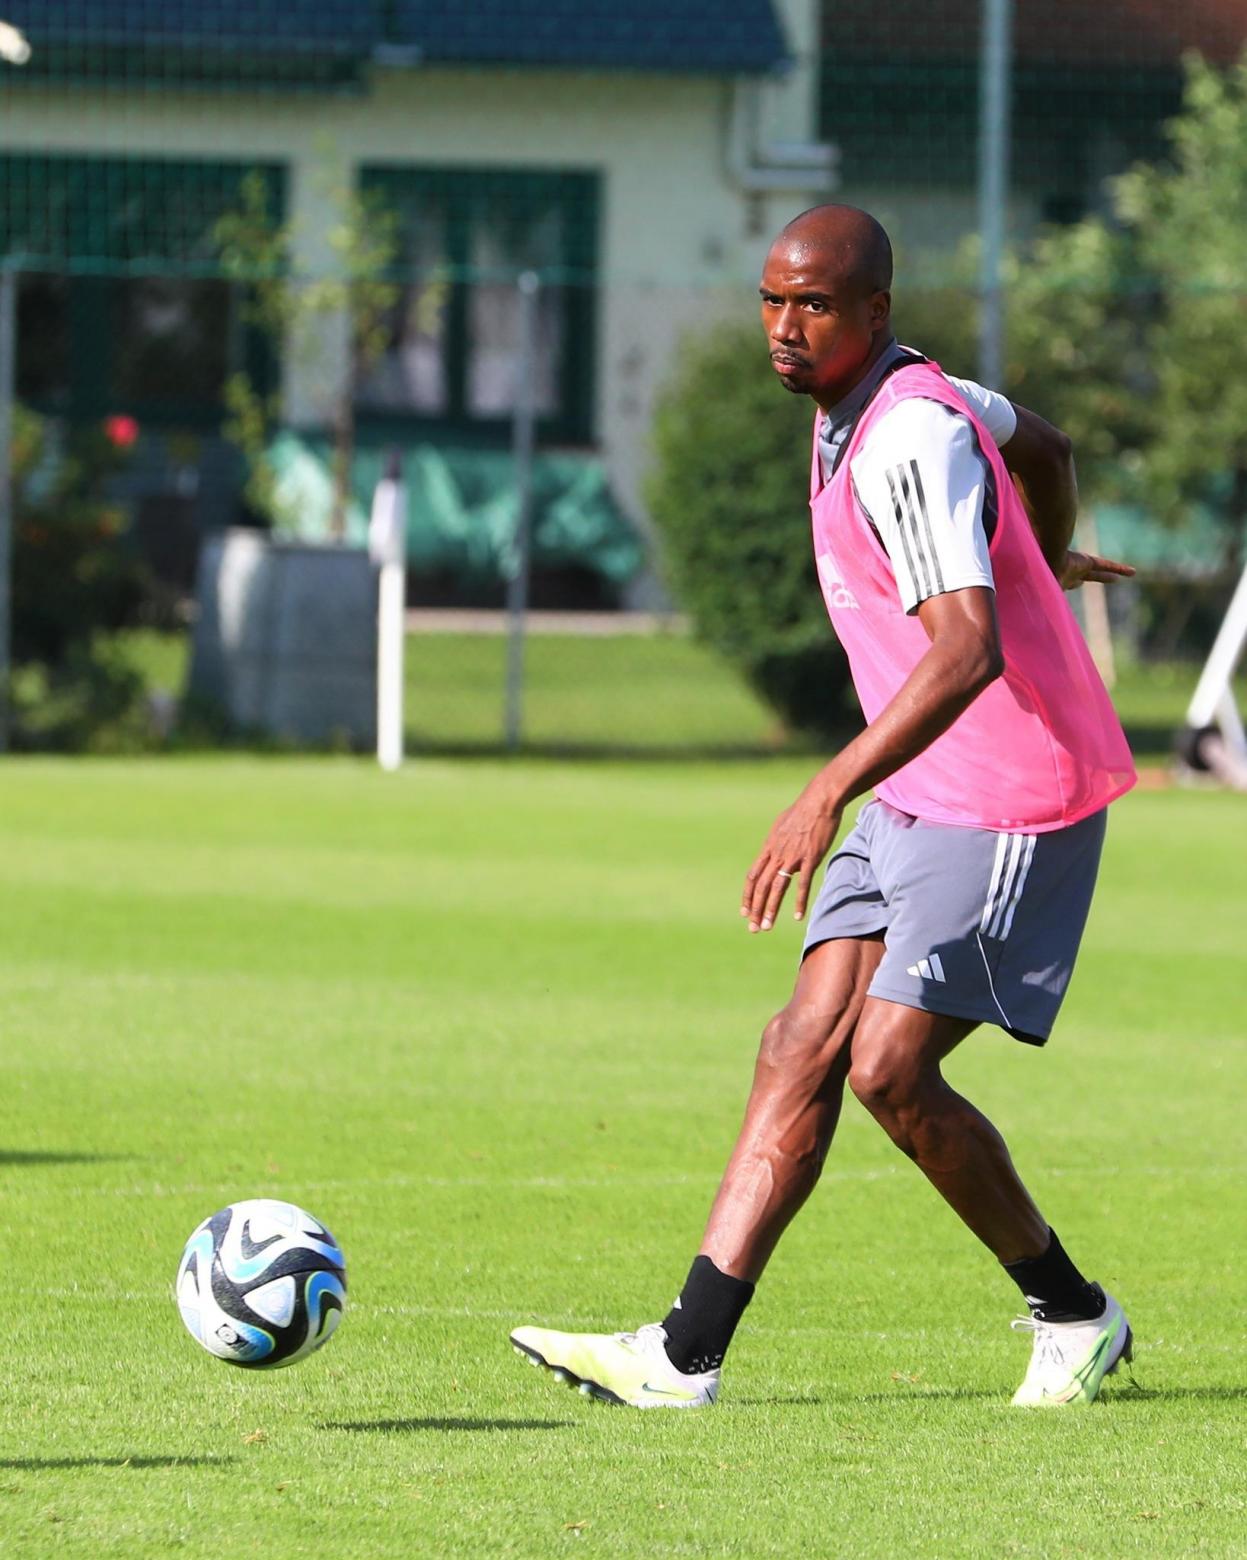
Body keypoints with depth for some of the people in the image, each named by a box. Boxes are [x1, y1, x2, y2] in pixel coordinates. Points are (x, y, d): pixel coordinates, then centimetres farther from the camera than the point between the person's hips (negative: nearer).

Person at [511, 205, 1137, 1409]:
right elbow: (1042, 448, 29)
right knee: (802, 1052, -1)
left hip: (1009, 809, -10)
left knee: (888, 1072, -12)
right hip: (917, 803, 10)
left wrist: (831, 790, -43)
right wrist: (1045, 563, 52)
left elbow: (966, 651, -35)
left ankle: (1073, 1317, 8)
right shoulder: (916, 399, 8)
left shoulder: (909, 441, -23)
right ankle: (685, 1355, -7)